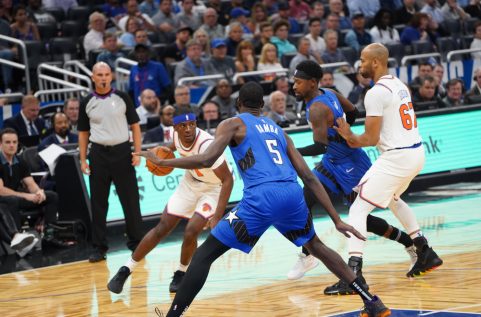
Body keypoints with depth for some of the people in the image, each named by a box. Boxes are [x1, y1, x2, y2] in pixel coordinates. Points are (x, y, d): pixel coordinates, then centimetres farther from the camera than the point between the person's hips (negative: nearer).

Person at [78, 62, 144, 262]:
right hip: (98, 154, 1)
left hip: (122, 152, -1)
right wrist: (83, 160, 4)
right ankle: (99, 248, 10)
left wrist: (137, 153, -5)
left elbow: (135, 126, 5)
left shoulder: (122, 98, 2)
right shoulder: (87, 103, 6)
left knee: (130, 200, 0)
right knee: (98, 203, 4)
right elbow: (83, 133, 12)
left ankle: (136, 243, 10)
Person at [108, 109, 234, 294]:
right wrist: (168, 149, -9)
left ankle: (181, 274, 9)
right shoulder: (177, 134, -16)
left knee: (191, 232, -20)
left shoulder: (206, 145, -35)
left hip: (212, 189, -5)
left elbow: (227, 179, -32)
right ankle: (126, 270, 11)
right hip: (189, 183, 5)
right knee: (161, 229, 2)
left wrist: (218, 215, -38)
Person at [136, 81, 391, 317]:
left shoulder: (232, 124, 14)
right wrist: (337, 220, 23)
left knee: (203, 255, 4)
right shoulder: (277, 130, 29)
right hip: (293, 194, 5)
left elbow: (207, 160, -4)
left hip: (261, 198, -5)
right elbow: (309, 178, 23)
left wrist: (162, 162, 8)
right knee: (316, 245, 32)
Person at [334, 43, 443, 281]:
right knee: (392, 199, 35)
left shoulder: (376, 93, -15)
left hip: (396, 157, -9)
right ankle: (426, 254, 36)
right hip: (417, 152, 9)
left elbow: (371, 139, -17)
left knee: (358, 209, -7)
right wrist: (356, 140, 20)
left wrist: (349, 136, 3)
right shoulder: (400, 85, 14)